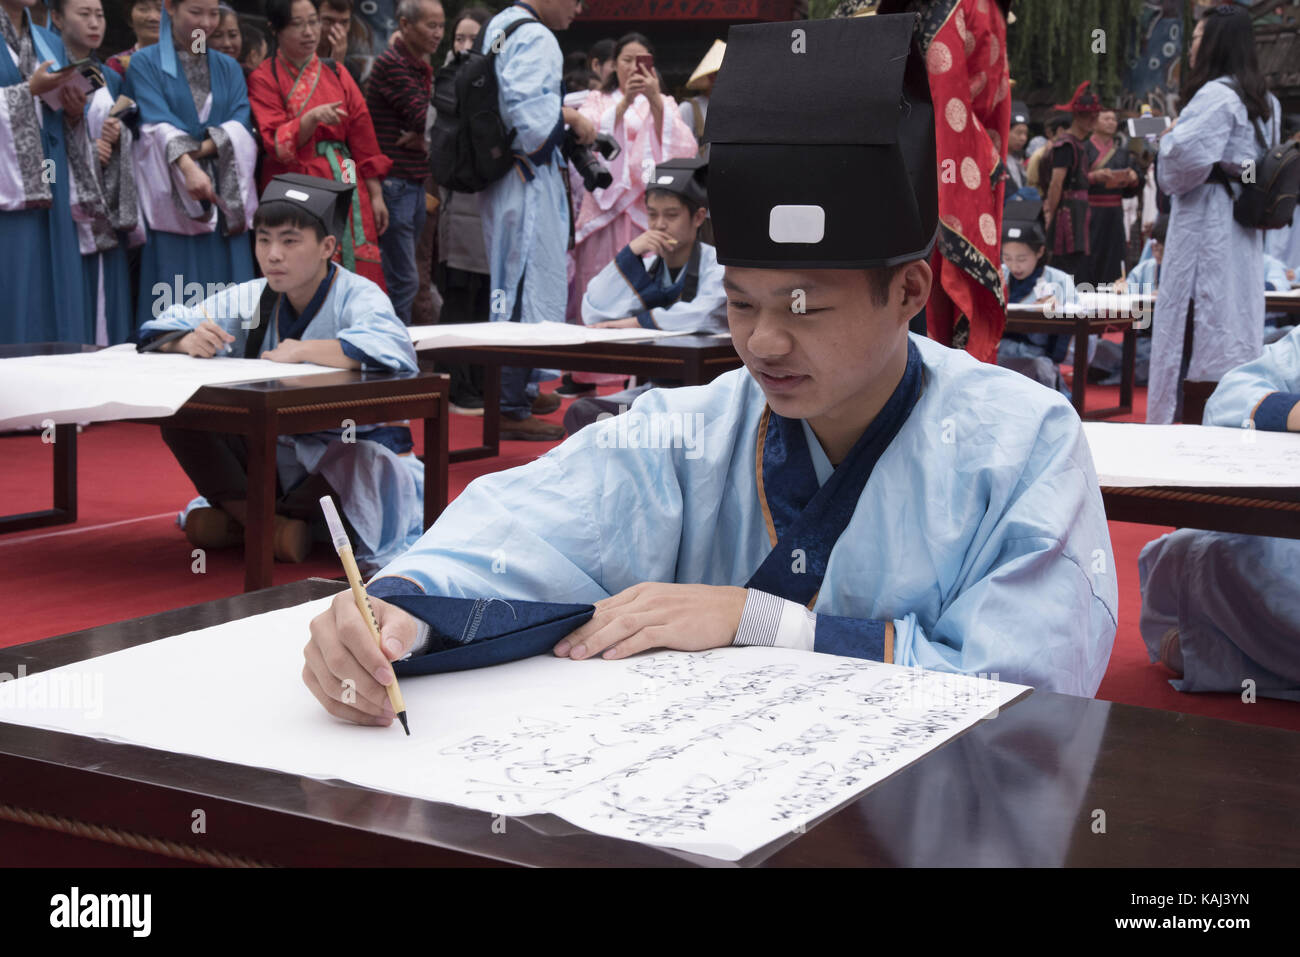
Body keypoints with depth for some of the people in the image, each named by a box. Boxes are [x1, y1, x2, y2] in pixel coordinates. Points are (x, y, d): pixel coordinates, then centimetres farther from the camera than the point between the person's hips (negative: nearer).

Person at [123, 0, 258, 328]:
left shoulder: (228, 68, 15)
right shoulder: (144, 63, 3)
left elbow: (240, 123, 1)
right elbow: (158, 122, -13)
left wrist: (199, 150, -16)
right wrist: (188, 166, -30)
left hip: (226, 197, 4)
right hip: (171, 194, -3)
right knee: (174, 298, -6)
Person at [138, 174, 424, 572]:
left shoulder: (357, 297, -17)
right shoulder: (250, 299, -1)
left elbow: (394, 348, -41)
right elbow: (158, 331, 6)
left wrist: (304, 350, -34)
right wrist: (190, 341, -19)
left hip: (351, 446, -4)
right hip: (271, 452, 4)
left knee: (358, 462, -39)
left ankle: (240, 520, -13)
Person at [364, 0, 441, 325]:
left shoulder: (422, 67, 17)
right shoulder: (392, 63, -11)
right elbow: (423, 117, -18)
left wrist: (424, 137, -8)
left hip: (415, 183, 9)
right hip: (394, 184, -9)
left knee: (403, 278, 11)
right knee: (403, 279, -9)